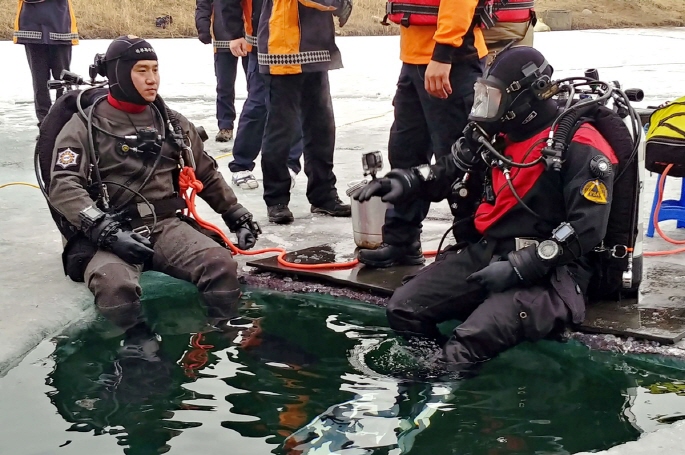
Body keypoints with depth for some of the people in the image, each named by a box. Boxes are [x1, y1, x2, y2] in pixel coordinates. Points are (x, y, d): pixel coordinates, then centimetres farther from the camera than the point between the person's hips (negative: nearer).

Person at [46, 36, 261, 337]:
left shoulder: (172, 123, 17)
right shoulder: (85, 126, 2)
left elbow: (206, 175, 28)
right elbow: (63, 187, -10)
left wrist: (236, 216, 23)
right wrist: (105, 230, -23)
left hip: (166, 225, 4)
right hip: (107, 235, -3)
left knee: (221, 265, -26)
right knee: (115, 286, -38)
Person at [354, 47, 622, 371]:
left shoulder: (579, 149, -11)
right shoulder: (498, 135, 12)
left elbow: (585, 229, -17)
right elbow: (451, 171, 23)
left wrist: (518, 268, -21)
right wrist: (407, 181, 2)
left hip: (547, 271, -8)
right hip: (484, 253, 8)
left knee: (474, 338, -31)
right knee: (403, 309, -6)